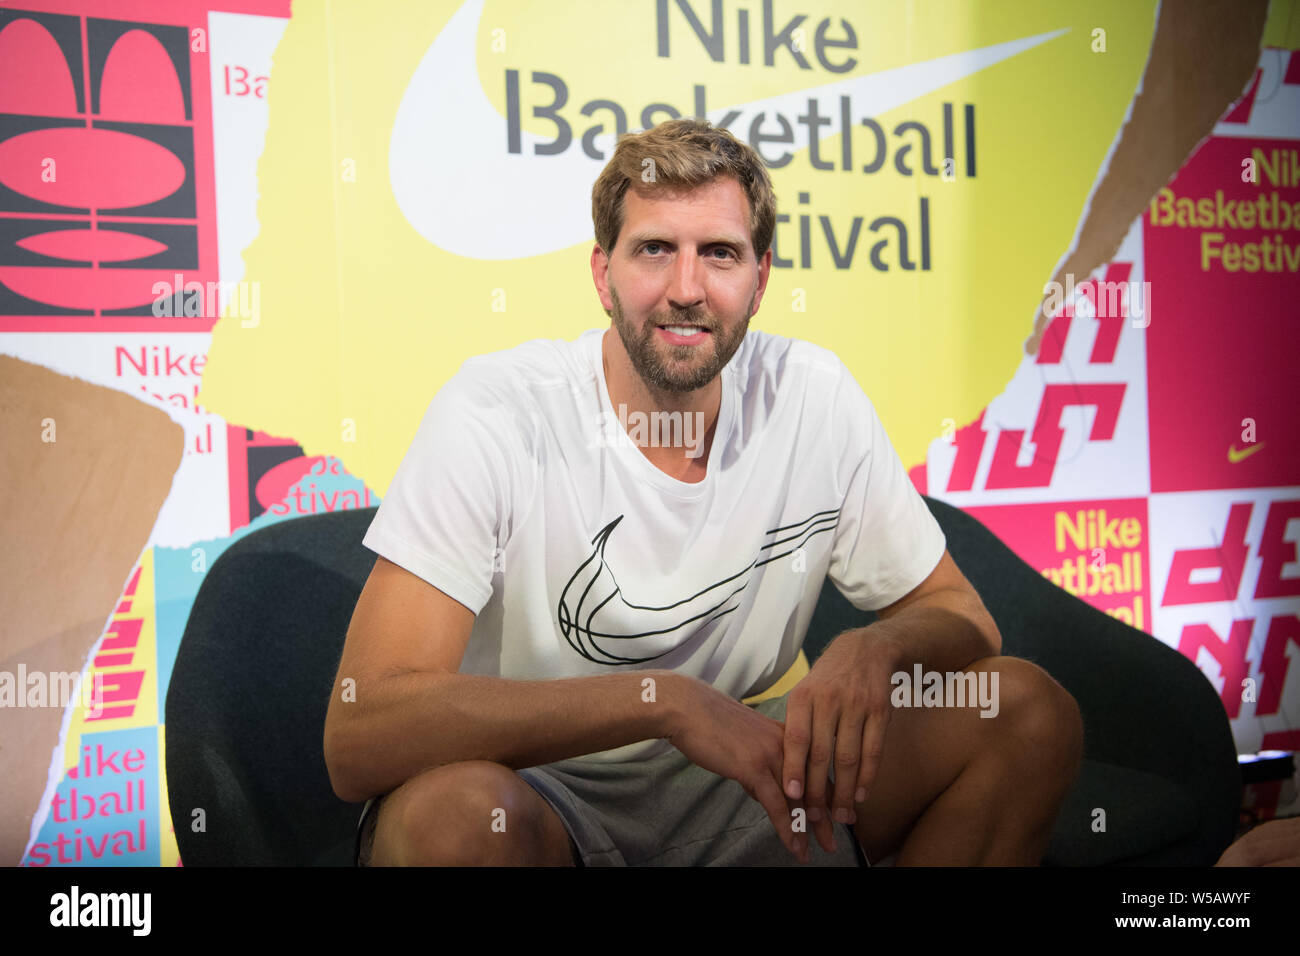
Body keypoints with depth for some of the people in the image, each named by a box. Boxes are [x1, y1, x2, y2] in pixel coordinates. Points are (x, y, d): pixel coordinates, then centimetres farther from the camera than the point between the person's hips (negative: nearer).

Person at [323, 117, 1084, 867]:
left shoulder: (813, 396, -7)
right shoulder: (495, 413, -20)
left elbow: (961, 615, 2)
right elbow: (359, 736, -28)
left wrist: (873, 649, -24)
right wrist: (665, 698, -34)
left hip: (736, 779, 4)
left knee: (1031, 711, -11)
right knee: (454, 808, -38)